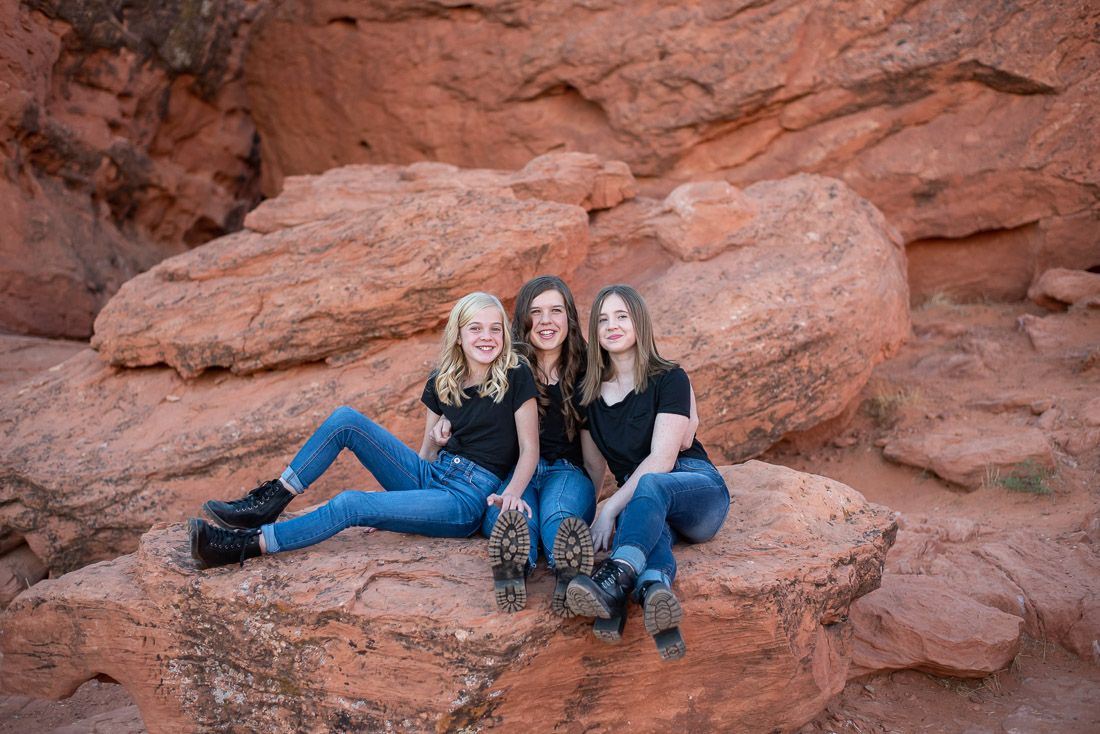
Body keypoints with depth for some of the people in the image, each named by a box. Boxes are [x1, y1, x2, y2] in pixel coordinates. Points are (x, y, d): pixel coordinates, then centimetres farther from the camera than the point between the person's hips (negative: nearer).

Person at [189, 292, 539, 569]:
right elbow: (428, 448, 11)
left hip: (468, 499, -6)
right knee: (345, 419, -10)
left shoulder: (515, 376, -7)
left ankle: (249, 543, -19)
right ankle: (269, 502, -6)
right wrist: (397, 494, 1)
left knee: (351, 504, -26)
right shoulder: (442, 381, 8)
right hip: (431, 476, 6)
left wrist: (512, 493, -23)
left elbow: (529, 449, -6)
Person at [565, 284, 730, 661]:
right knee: (648, 519, -36)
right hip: (637, 498, 3)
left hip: (698, 491, -2)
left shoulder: (670, 379, -3)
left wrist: (611, 508, -22)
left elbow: (662, 459, -14)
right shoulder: (590, 392, 12)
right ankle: (655, 588, -70)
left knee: (651, 486, -38)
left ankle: (617, 578, -65)